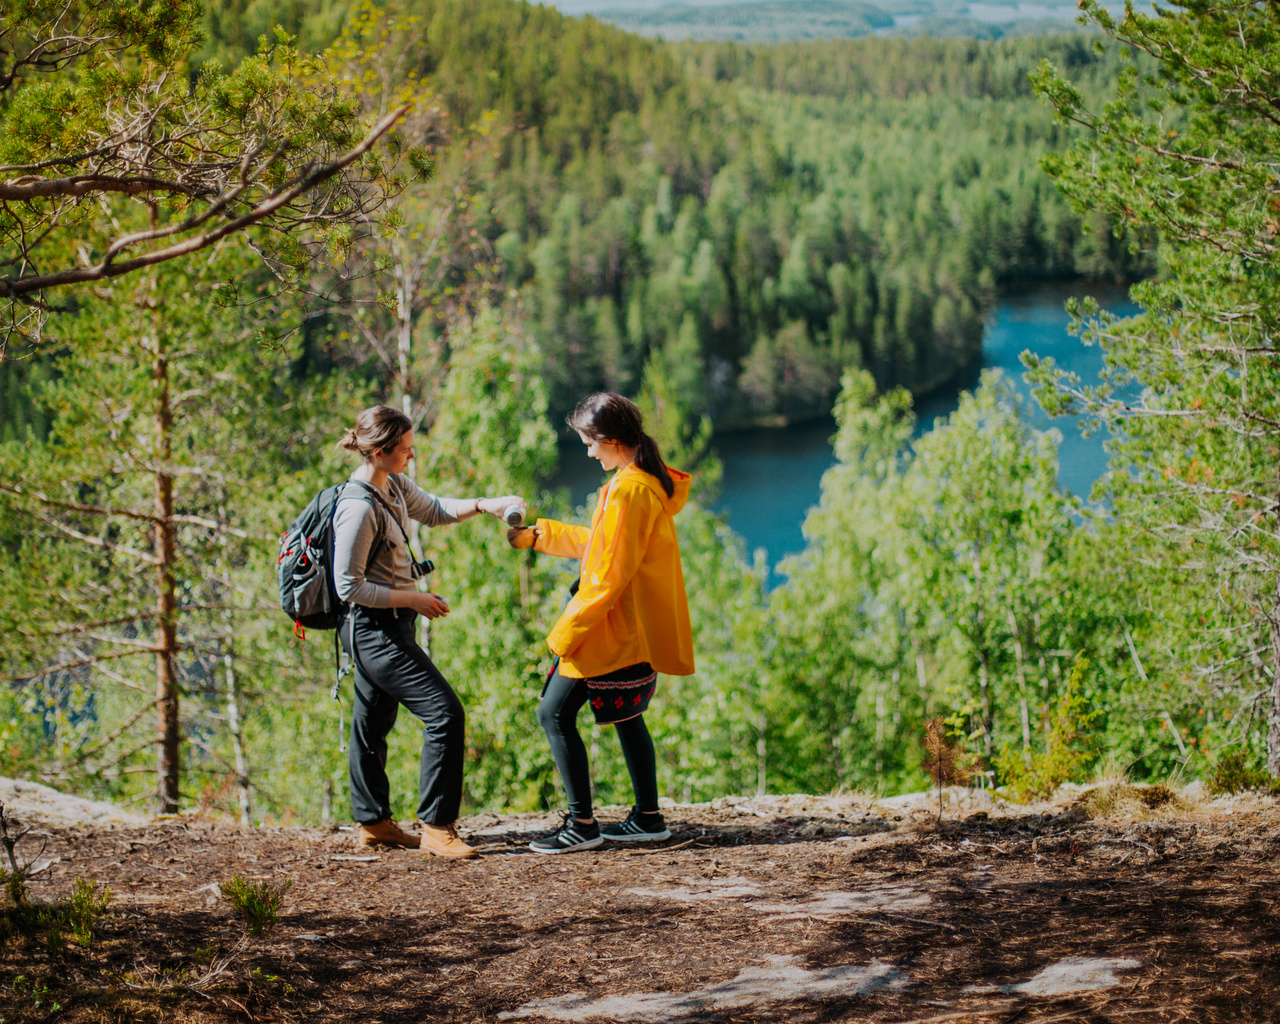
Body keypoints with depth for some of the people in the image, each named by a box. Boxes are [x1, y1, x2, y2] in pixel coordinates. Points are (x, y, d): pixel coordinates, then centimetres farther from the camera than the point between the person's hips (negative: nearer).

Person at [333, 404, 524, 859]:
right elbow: (349, 586, -20)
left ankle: (372, 822, 28)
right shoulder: (359, 509, -23)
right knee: (444, 713, -12)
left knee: (373, 720, 17)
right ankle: (436, 826, -7)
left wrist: (485, 505, 7)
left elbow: (434, 510, 23)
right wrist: (414, 600, -16)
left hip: (384, 627, 10)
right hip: (374, 628, -10)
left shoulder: (394, 486, 4)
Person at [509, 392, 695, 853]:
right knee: (626, 716, 19)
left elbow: (610, 574, -21)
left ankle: (581, 824, -5)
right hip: (639, 626, 10)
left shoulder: (628, 490, -19)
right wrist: (539, 536, 26)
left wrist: (567, 631, -16)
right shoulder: (652, 482, 12)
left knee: (555, 712, -6)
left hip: (616, 629, -10)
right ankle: (648, 818, 22)